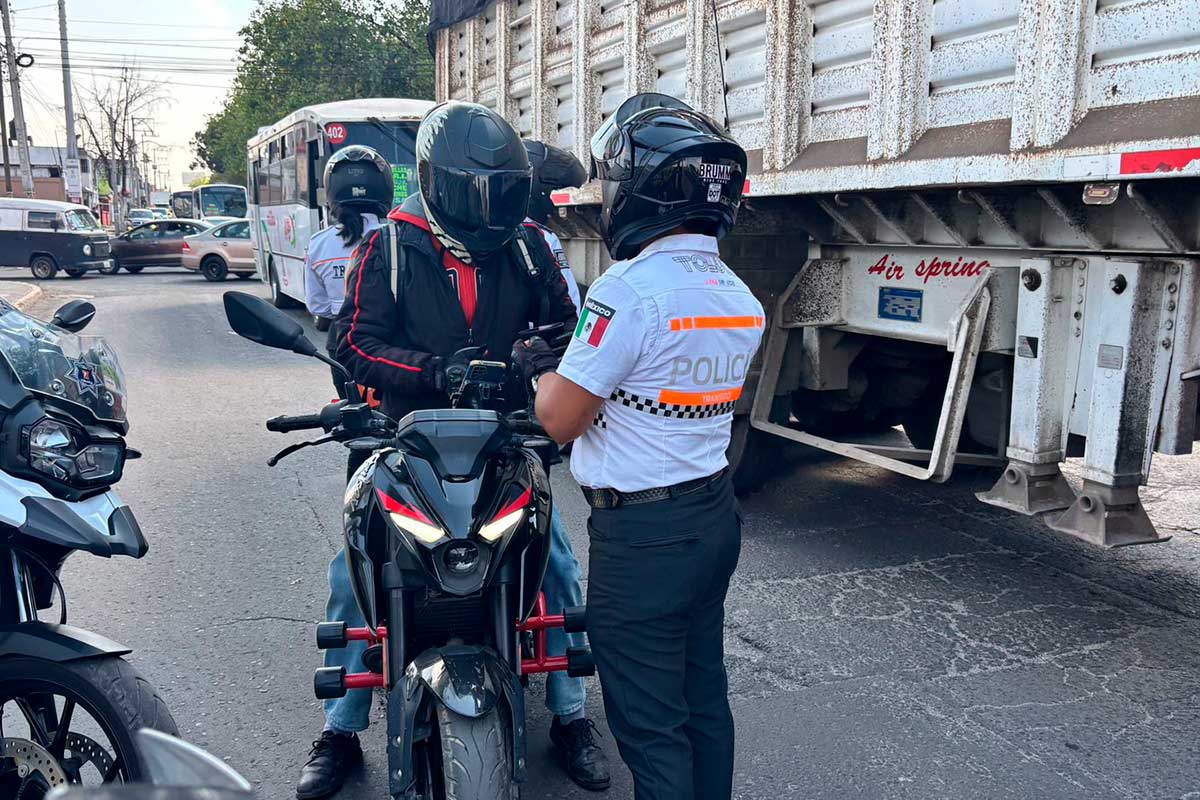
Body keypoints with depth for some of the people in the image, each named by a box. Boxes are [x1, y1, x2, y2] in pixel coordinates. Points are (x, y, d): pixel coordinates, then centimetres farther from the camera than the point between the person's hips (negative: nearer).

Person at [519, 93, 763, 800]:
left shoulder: (629, 291, -21)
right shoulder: (743, 300, 5)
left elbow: (562, 420, -16)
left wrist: (543, 366, 5)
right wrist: (586, 356, 18)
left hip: (642, 532, -8)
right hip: (715, 512, 8)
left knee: (649, 721, 6)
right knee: (703, 695, 21)